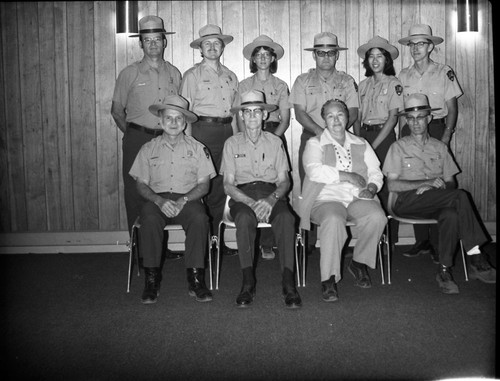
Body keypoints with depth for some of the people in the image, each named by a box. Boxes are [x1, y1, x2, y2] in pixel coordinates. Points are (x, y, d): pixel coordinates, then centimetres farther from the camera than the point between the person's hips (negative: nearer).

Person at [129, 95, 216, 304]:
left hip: (188, 198, 0)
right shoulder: (149, 149, 13)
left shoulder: (197, 148, 10)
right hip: (157, 198, 1)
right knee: (149, 218, -34)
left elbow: (204, 184, 3)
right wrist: (159, 201, -14)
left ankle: (195, 279, -26)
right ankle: (152, 279, -23)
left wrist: (183, 200, -15)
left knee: (199, 218, -34)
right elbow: (141, 184, 7)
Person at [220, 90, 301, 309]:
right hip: (242, 195, -1)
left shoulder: (275, 142, 14)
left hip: (272, 193, 1)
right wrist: (251, 203, -15)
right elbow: (228, 185, 3)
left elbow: (284, 181, 7)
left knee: (286, 218, -33)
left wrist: (271, 199, -16)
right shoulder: (232, 143, 10)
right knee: (245, 218, -36)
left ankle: (288, 282, -32)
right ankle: (248, 281, -29)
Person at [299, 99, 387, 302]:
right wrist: (347, 176, -10)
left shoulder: (361, 144, 23)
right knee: (333, 220, -37)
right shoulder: (315, 143, 10)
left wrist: (372, 188, -7)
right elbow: (314, 171, -9)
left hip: (358, 199, 4)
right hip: (326, 199, -3)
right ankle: (329, 279, -28)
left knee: (378, 216, -28)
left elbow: (376, 172, 16)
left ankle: (359, 262, -4)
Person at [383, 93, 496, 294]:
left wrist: (438, 186, -9)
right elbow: (392, 184, -2)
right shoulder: (399, 147, 9)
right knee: (461, 196, -29)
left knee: (451, 215, -36)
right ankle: (477, 259, -28)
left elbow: (451, 182, 15)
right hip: (408, 203, -3)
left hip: (438, 202, 3)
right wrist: (426, 183, -13)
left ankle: (444, 271, -27)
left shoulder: (440, 147, 20)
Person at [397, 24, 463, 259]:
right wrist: (402, 138, 2)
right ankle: (421, 240, 9)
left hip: (436, 129, -3)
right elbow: (402, 111, 12)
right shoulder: (404, 76, 10)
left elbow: (452, 110, 1)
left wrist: (445, 138, -9)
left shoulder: (444, 73, 2)